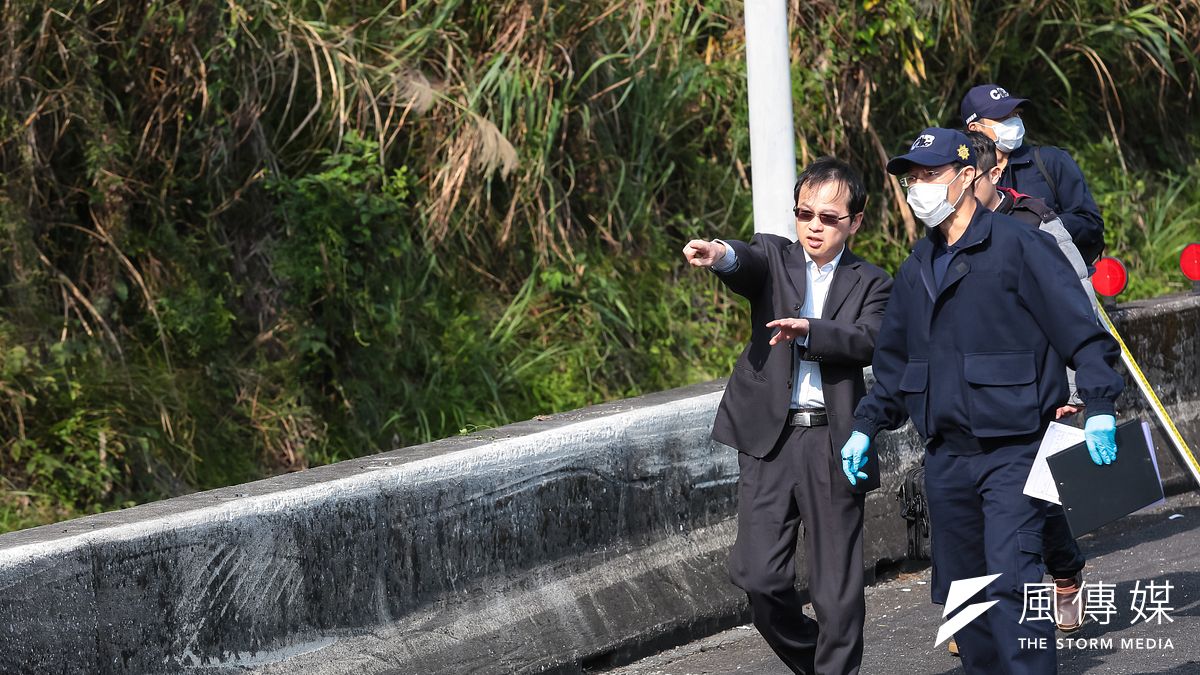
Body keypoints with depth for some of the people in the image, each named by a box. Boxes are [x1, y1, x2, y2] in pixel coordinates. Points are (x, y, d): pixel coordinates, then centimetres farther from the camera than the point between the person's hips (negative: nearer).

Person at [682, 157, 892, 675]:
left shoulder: (870, 284, 8)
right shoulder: (774, 258, 9)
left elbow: (869, 341, -11)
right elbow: (749, 263, -15)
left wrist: (809, 331, -28)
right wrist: (720, 255, -40)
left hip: (832, 442, -1)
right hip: (769, 438, 1)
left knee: (836, 586, 1)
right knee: (759, 576, -1)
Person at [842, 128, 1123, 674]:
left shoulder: (1019, 246, -6)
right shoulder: (917, 269, 15)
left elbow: (1080, 329, -9)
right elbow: (893, 361, 26)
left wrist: (1099, 405, -17)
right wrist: (866, 425, 19)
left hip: (1013, 450, -7)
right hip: (946, 458, 7)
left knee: (1011, 579, -18)